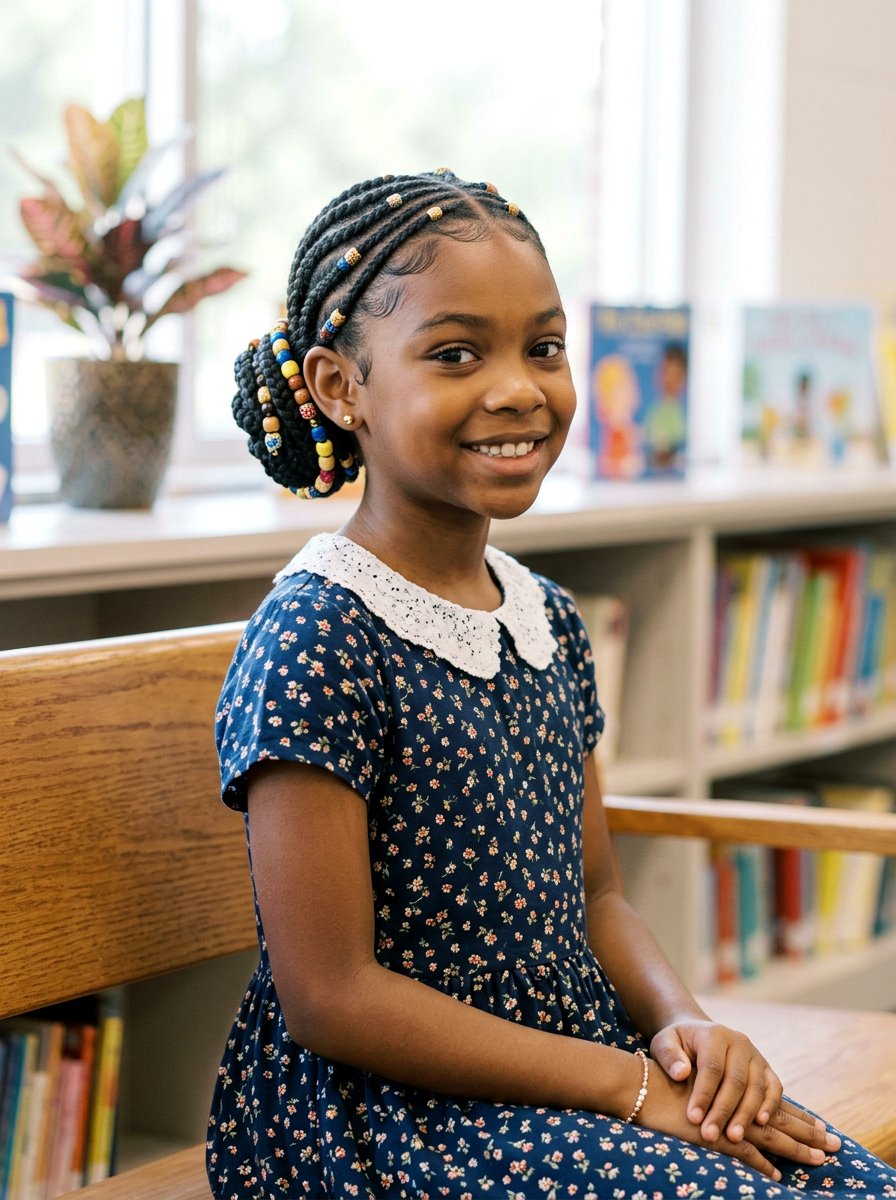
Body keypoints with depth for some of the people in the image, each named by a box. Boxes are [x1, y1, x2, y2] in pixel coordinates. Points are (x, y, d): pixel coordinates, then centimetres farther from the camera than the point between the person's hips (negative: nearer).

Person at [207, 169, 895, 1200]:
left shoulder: (546, 617, 9)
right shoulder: (317, 637, -15)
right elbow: (331, 999, -18)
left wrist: (679, 1024, -4)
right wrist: (623, 1085, -16)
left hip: (583, 1063, 7)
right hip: (385, 1109, -7)